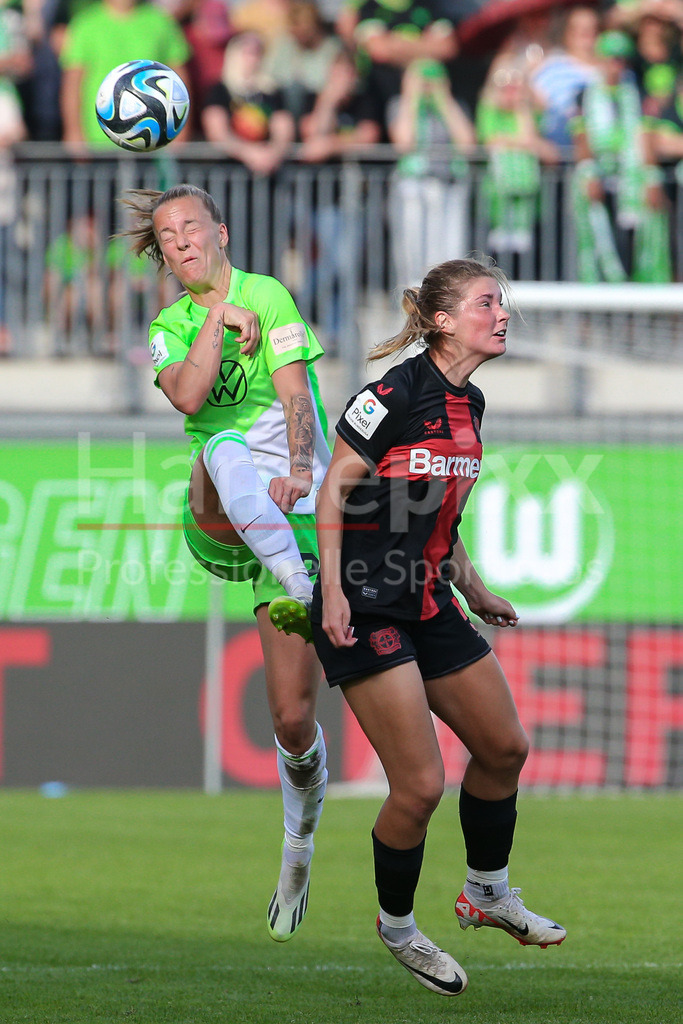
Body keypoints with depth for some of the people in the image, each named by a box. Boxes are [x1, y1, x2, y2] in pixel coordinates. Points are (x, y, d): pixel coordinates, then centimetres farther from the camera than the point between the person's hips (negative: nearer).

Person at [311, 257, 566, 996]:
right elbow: (335, 487, -14)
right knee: (420, 785, -9)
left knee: (504, 747, 12)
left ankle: (488, 894, 32)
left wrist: (471, 588, 20)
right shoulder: (395, 394, -16)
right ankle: (396, 927, 12)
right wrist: (332, 589, -18)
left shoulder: (469, 405, 9)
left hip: (430, 603, 9)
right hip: (366, 607, -9)